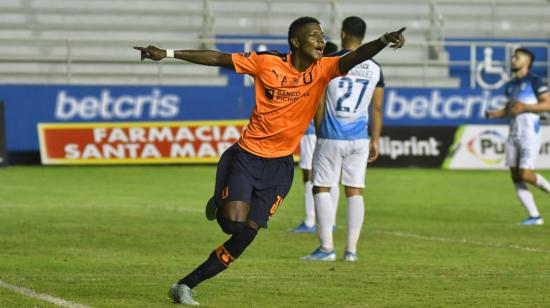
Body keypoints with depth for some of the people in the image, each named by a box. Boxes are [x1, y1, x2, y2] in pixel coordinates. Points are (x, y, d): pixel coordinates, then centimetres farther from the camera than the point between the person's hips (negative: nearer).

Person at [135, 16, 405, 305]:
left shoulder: (323, 70, -5)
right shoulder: (266, 63, -7)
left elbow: (355, 57, -22)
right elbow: (217, 58, -1)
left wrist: (383, 41, -42)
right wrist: (168, 53, -1)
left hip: (280, 165, 2)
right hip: (247, 155, -2)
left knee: (246, 235, -2)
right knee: (235, 223, -18)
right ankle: (220, 204, 20)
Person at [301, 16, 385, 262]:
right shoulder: (374, 69, 4)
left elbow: (320, 105, -3)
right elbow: (377, 108, 7)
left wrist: (319, 134, 8)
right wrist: (375, 141, 14)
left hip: (331, 138, -3)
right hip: (360, 140, 3)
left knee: (321, 189, 4)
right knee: (354, 191, 7)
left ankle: (326, 248, -3)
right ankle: (351, 249, 4)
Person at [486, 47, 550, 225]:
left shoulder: (534, 81, -5)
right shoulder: (510, 85, 17)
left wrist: (524, 107, -18)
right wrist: (495, 114, 6)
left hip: (530, 134, -7)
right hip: (514, 135, 7)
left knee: (525, 175, -17)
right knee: (516, 178, -1)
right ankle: (534, 216, 1)